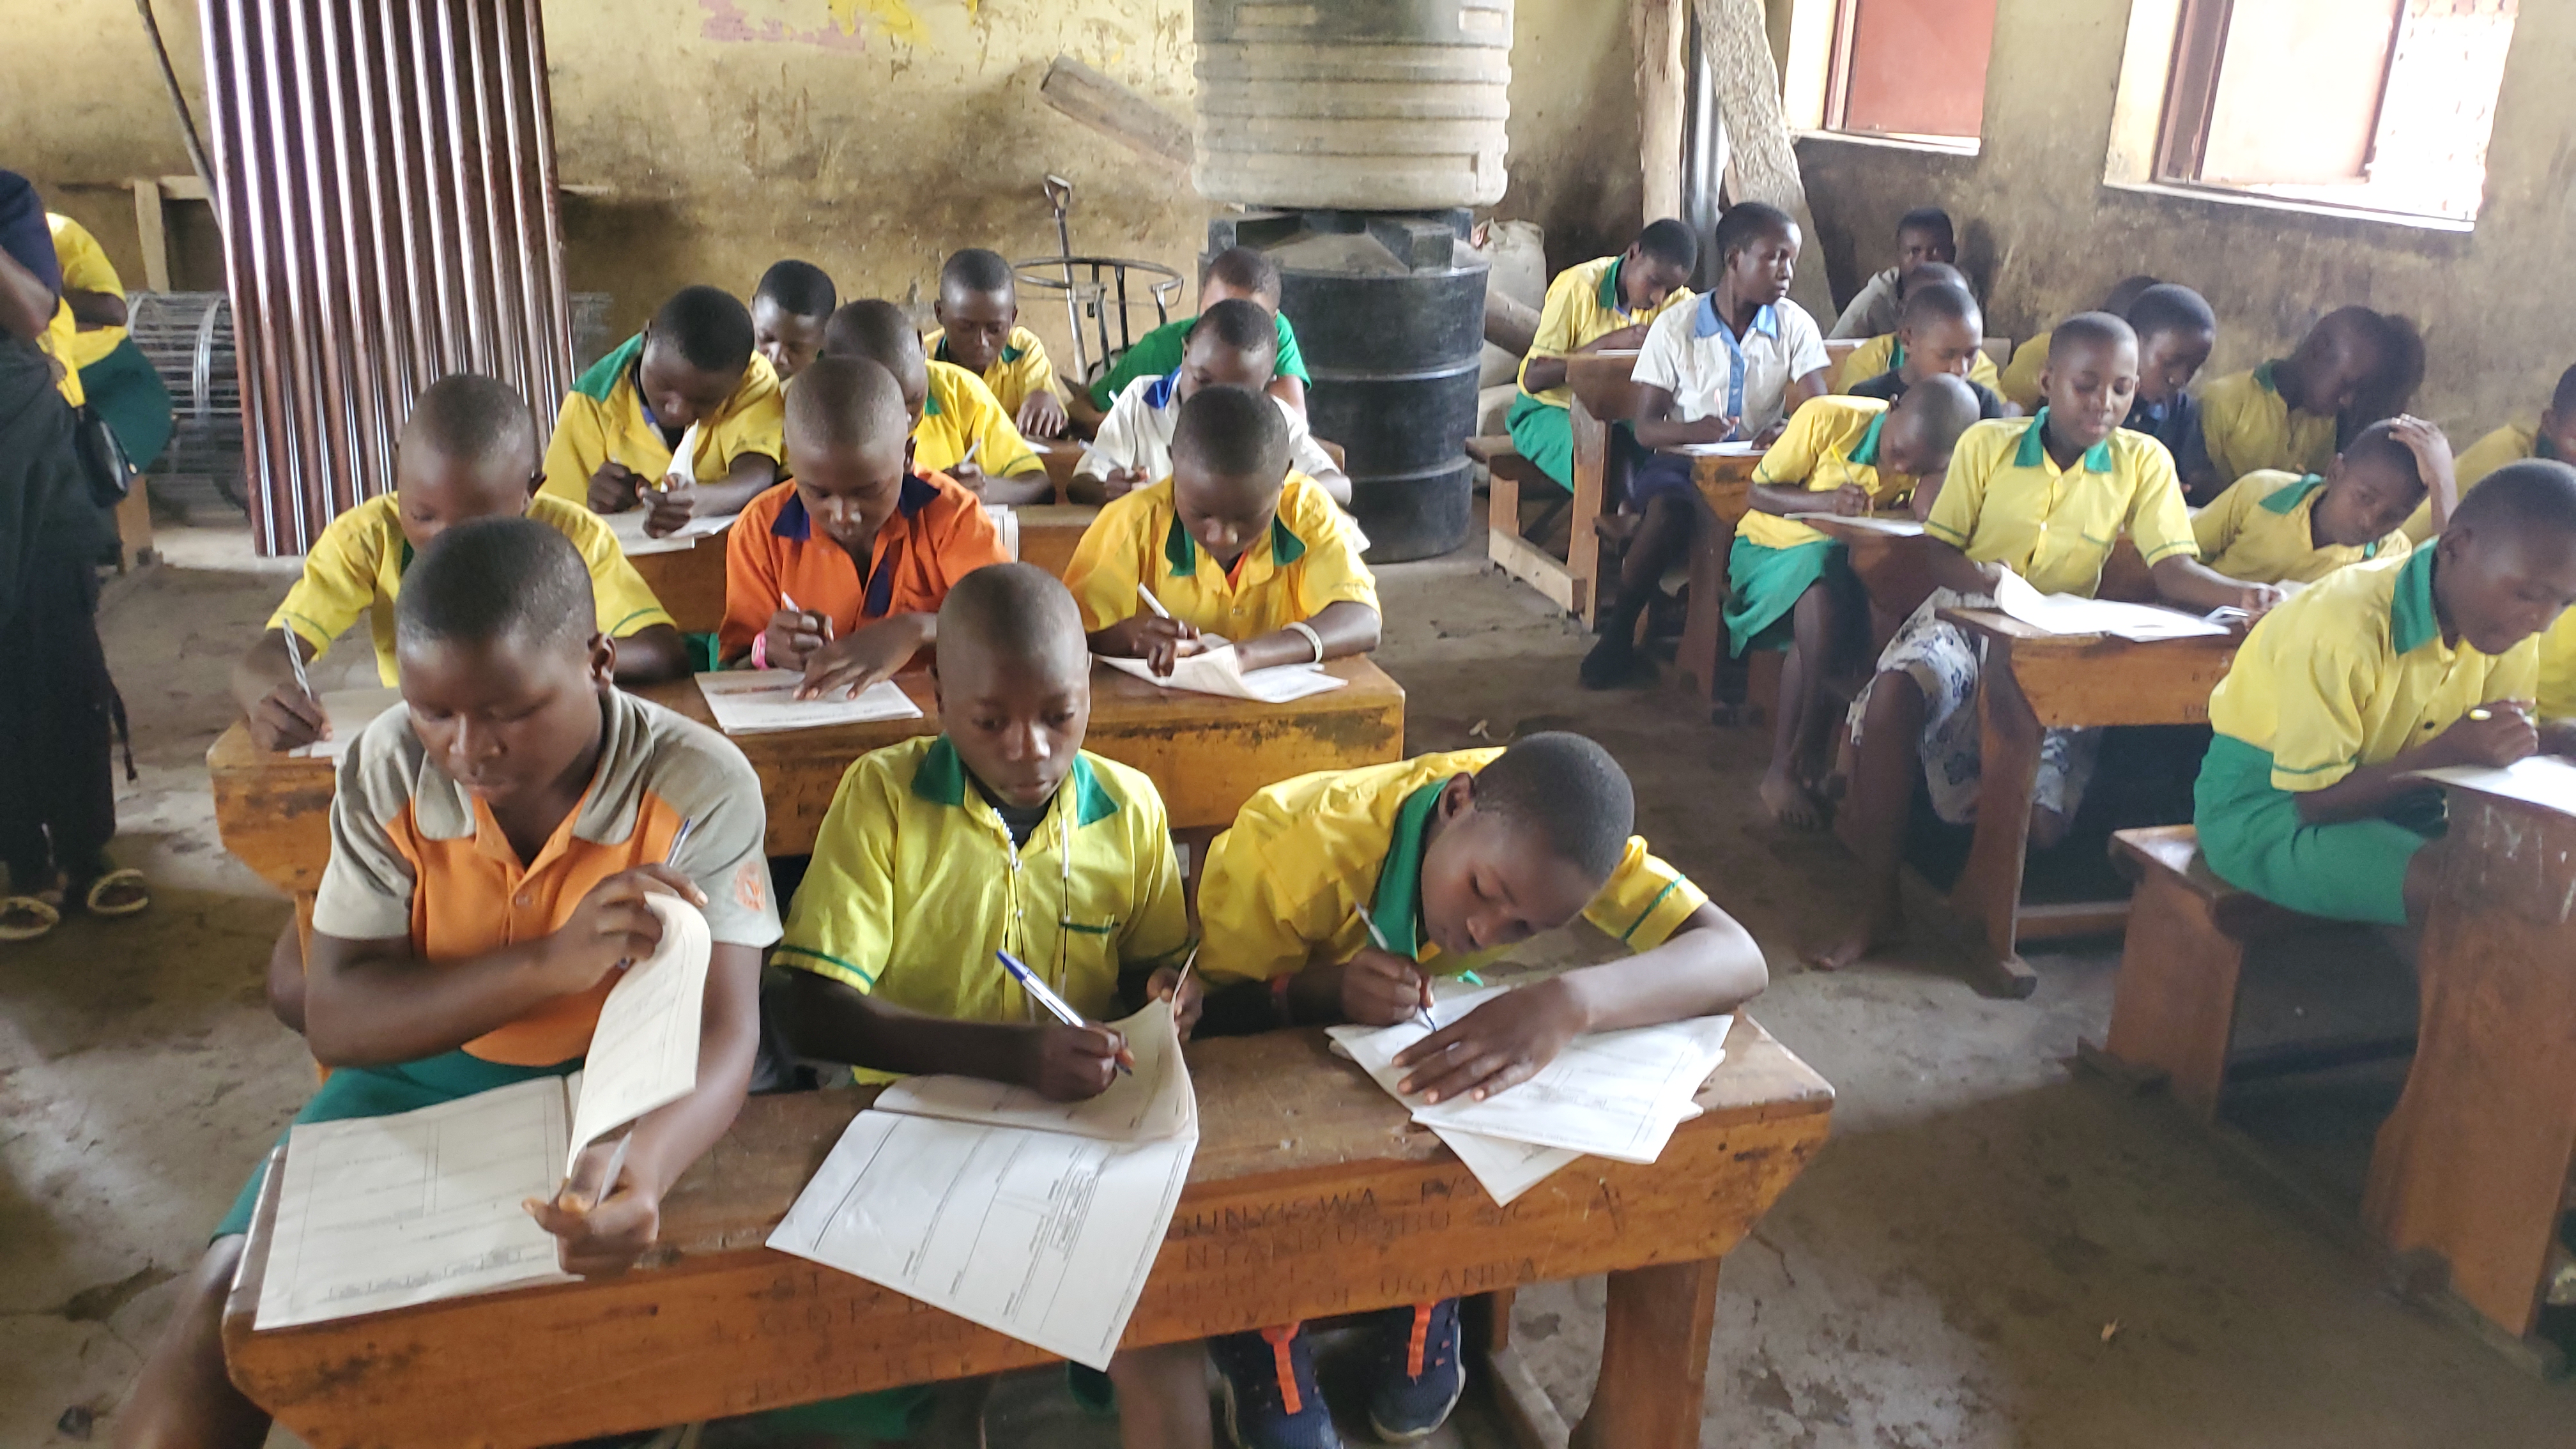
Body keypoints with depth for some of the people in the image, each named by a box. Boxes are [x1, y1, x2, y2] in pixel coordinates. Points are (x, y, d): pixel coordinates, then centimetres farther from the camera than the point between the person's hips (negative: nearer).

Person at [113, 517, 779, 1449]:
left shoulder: (699, 785, -21)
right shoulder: (390, 766, -12)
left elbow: (723, 1033, -27)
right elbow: (335, 1020, -14)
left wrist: (643, 1167, -51)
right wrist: (547, 960, -32)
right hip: (419, 1076, 2)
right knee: (230, 1298, -14)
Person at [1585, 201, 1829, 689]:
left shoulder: (1795, 326, 4)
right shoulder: (1674, 327, -2)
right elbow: (1646, 427, -4)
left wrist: (1787, 433, -30)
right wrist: (1691, 431, -28)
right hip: (1680, 461, -1)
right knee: (1669, 510, -36)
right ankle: (1618, 635, -16)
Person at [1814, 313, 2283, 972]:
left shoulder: (2144, 461, 5)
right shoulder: (1987, 444, 4)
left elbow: (2174, 568, -4)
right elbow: (1937, 550, 3)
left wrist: (2242, 593, -26)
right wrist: (1976, 577, -20)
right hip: (1966, 617, 0)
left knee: (2042, 821, -20)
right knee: (1895, 693, -35)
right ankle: (1878, 909, -22)